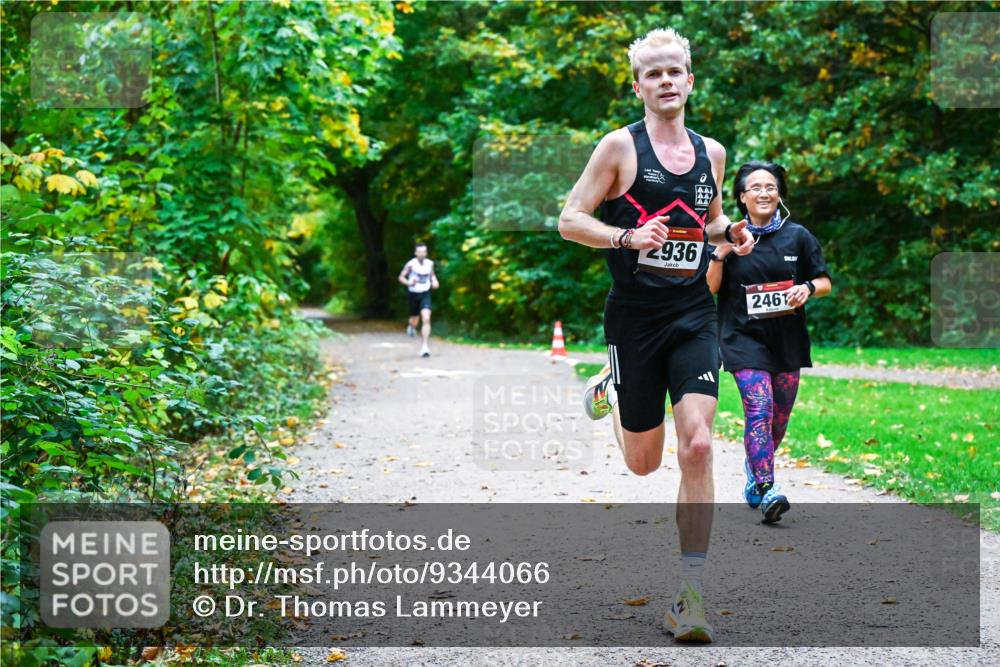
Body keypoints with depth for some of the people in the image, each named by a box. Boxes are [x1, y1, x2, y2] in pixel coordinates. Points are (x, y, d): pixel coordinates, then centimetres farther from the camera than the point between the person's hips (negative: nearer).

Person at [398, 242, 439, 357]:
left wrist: (434, 281, -2)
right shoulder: (411, 264, -11)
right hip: (413, 294, -1)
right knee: (415, 320, 15)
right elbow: (401, 277, -4)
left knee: (426, 319, -18)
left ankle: (424, 347, -16)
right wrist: (409, 283, -23)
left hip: (425, 294, 1)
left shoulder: (430, 263, -1)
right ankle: (411, 325, 56)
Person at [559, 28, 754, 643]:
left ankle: (690, 598, -7)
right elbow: (570, 220, -5)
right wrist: (627, 236, -22)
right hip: (635, 317, -3)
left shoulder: (711, 152, 10)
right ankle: (610, 388, 44)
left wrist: (730, 233, 4)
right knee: (644, 463, 8)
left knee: (698, 446, -14)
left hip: (694, 315, 3)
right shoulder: (621, 146, -4)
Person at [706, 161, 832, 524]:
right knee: (759, 409, -19)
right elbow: (708, 289, 2)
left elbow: (825, 282, 11)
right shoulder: (729, 238, 2)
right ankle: (767, 492, -23)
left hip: (787, 339, 3)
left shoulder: (798, 236, 6)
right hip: (744, 337, -3)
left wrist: (808, 288, -10)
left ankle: (754, 473, 35)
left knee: (779, 418, 10)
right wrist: (719, 256, -13)